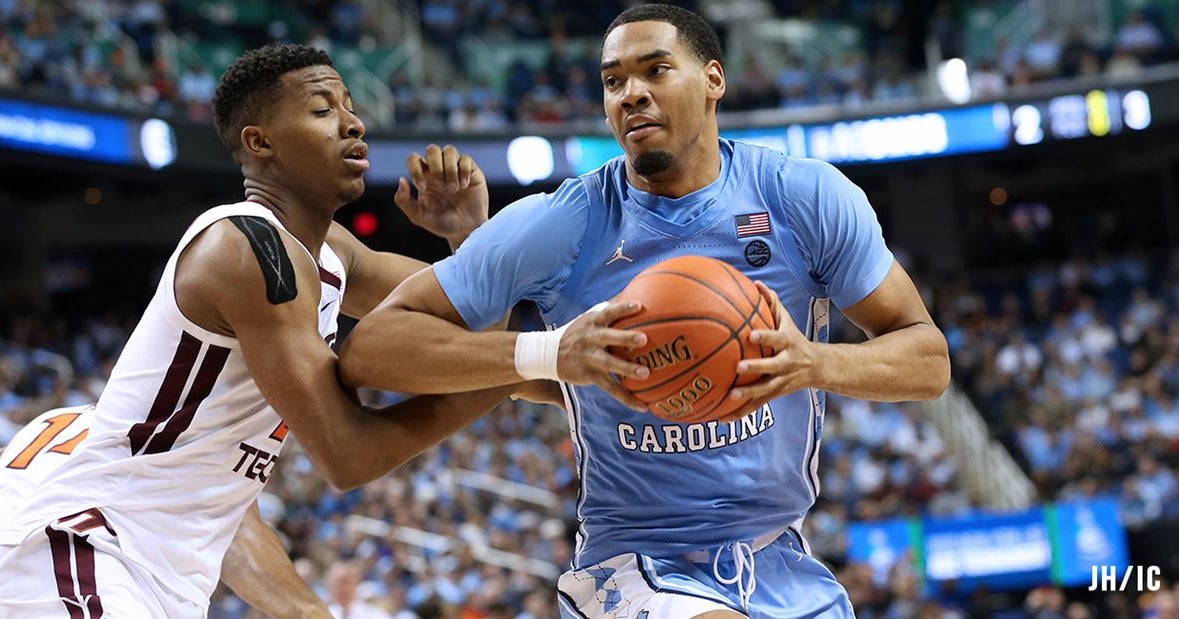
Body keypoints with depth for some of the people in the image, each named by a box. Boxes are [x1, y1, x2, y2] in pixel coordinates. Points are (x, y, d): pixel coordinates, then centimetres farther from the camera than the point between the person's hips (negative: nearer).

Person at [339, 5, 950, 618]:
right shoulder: (557, 227, -10)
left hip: (782, 565, 4)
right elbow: (365, 350, -13)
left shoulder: (808, 198, -5)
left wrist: (814, 364, -25)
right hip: (636, 565, -3)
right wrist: (549, 353, -29)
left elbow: (929, 360, -2)